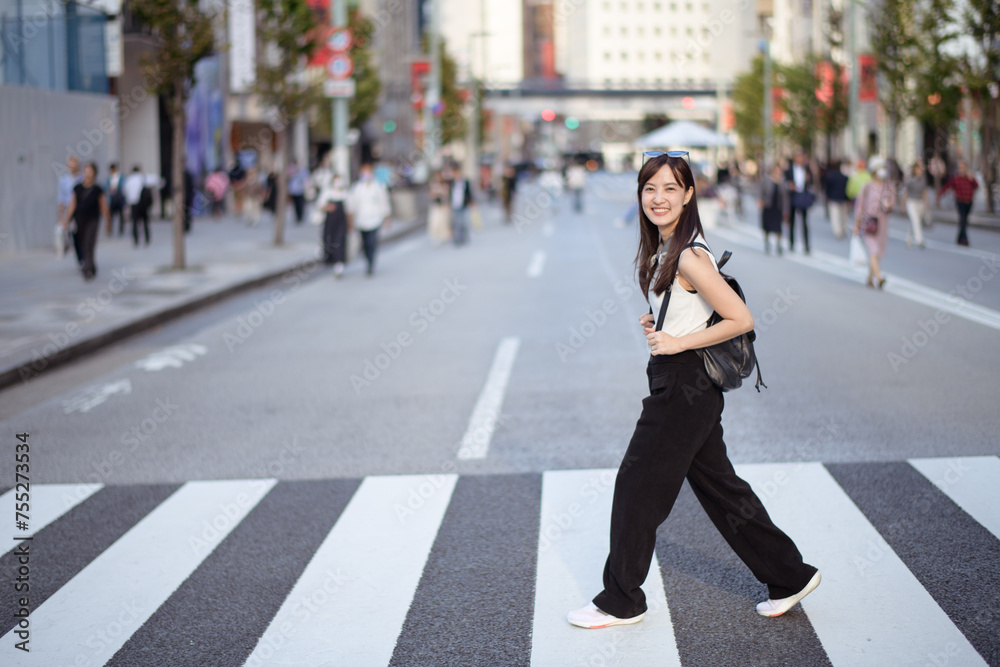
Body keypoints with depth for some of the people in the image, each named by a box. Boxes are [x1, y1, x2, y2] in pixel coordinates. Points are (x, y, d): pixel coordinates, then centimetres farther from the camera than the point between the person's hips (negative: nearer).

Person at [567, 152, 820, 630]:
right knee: (716, 483, 16)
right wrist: (659, 324, 6)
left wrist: (678, 342, -18)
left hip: (685, 384, -10)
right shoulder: (663, 249, 8)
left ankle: (621, 601, 15)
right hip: (679, 381, 10)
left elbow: (741, 319, -21)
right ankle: (789, 577, 25)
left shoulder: (690, 257, -20)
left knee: (638, 484, 1)